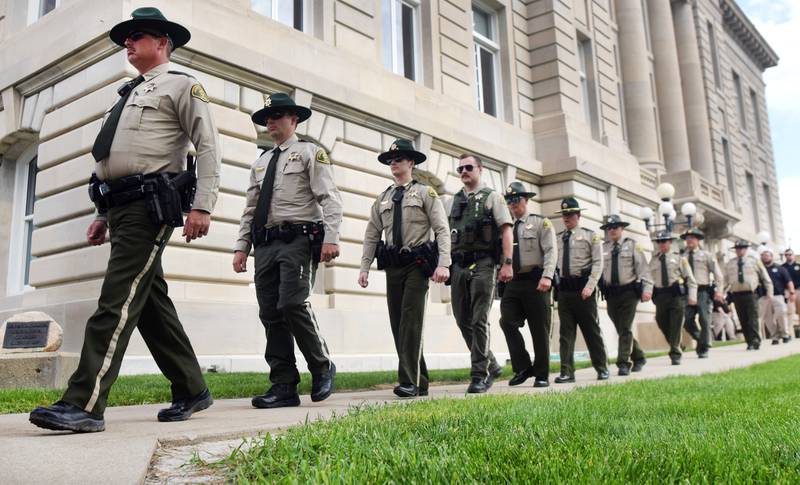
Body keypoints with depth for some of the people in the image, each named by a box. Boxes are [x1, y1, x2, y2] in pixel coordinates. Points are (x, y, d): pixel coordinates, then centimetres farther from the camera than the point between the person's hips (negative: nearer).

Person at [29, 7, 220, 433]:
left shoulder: (180, 85, 3)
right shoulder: (128, 96, 28)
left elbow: (207, 147, -8)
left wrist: (202, 206, -18)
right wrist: (104, 215, 20)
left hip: (150, 205, -9)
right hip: (120, 207, 9)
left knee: (117, 302, -14)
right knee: (151, 303, 7)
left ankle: (84, 405, -15)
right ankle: (192, 391, 15)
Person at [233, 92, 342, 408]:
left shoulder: (310, 152, 7)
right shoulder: (260, 163, 25)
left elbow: (330, 198, -4)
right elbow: (250, 209, 22)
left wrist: (331, 238, -16)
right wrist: (241, 246, 11)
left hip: (298, 240, -6)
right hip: (265, 243, 6)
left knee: (293, 304, -19)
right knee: (270, 313, 0)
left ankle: (322, 367, 4)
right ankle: (284, 387, 5)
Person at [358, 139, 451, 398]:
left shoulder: (425, 193, 4)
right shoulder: (382, 199, 17)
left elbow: (442, 229, -5)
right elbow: (372, 235, 15)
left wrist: (443, 263, -17)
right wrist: (365, 268, 6)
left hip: (417, 264, -5)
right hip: (392, 266, 5)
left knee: (411, 319, -13)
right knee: (398, 323, 3)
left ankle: (410, 381, -10)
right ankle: (420, 382, 12)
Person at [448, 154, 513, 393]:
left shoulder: (492, 197, 5)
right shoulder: (455, 200, 19)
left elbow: (506, 230, -4)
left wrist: (507, 263, -14)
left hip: (482, 264, -5)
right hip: (458, 266, 6)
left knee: (479, 321, -7)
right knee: (463, 320, 6)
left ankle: (480, 375, 0)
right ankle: (492, 365, 21)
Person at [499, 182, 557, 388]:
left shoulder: (541, 222, 6)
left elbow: (550, 251, -6)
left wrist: (547, 276, -20)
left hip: (535, 281, -3)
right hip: (512, 283, 4)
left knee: (539, 329, 1)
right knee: (507, 321, -13)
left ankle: (542, 375, 12)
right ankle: (522, 368, -1)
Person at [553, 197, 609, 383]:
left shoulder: (590, 235, 4)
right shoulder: (557, 239, 14)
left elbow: (598, 263, -3)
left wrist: (590, 286, -14)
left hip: (583, 287, -3)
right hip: (564, 288, 3)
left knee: (591, 329, 4)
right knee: (565, 331, 1)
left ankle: (602, 368, 18)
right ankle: (567, 372, 3)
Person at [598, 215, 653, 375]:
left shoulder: (632, 245, 4)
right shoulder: (603, 248, 9)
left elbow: (643, 267, -1)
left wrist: (647, 288, -11)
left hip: (629, 291, -3)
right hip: (611, 293, 3)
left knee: (625, 329, -9)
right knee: (621, 330, 9)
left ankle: (623, 364, -5)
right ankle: (638, 357, 28)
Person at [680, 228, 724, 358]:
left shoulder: (706, 255, 8)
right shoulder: (682, 257, 10)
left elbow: (718, 274, 6)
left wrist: (718, 291, -5)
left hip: (703, 291, -1)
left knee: (704, 320, -6)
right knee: (687, 321, -5)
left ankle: (703, 349, 5)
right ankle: (701, 340, 21)